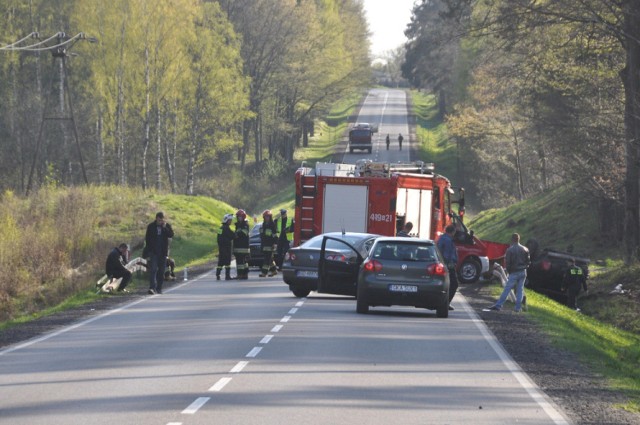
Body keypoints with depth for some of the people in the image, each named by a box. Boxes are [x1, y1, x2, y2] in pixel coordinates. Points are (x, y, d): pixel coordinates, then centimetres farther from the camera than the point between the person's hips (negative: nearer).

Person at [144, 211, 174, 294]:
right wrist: (148, 250, -2)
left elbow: (171, 235, -11)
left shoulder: (167, 226, 3)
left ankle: (159, 288, 15)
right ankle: (152, 287, -22)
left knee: (161, 271, 6)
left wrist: (164, 228, -19)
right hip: (153, 252, -2)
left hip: (163, 252, 2)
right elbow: (147, 238, 3)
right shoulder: (151, 226, 1)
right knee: (153, 269, -13)